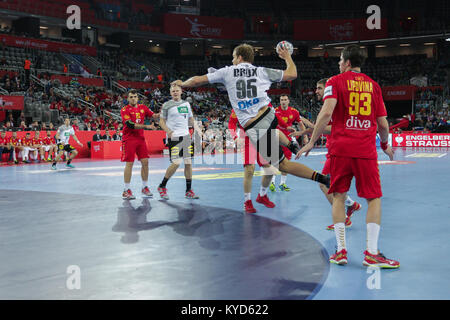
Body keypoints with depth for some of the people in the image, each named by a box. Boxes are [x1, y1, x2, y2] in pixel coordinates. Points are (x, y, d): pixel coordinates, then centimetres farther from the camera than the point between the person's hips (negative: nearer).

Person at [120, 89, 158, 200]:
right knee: (129, 164, -5)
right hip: (129, 140, -5)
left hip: (140, 138, 5)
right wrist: (145, 126, -23)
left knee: (145, 162, 2)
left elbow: (153, 116, 7)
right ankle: (126, 190, 2)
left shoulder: (143, 107, 9)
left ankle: (145, 188, 14)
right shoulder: (125, 110, -7)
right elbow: (130, 125, -18)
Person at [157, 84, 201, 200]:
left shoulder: (186, 104, 14)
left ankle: (189, 191, 11)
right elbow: (161, 121, 0)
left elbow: (191, 119, 22)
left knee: (188, 162, 2)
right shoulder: (166, 105, -1)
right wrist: (169, 131, -17)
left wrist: (196, 127, 2)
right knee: (176, 163, -13)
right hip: (174, 137, -5)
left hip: (186, 136, 5)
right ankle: (162, 187, 4)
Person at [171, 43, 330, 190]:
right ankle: (291, 144, 30)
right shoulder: (261, 71, 11)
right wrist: (287, 57, 34)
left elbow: (197, 80, 11)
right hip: (269, 115, 4)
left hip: (254, 129, -4)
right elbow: (292, 74, 14)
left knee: (282, 164, 1)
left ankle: (321, 177, -10)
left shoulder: (228, 72, 7)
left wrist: (182, 83, 32)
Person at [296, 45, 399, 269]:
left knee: (339, 197, 10)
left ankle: (341, 250, 6)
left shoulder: (335, 82, 3)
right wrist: (386, 145, 29)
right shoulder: (373, 85, 13)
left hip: (340, 148, -1)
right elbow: (383, 124, 11)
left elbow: (326, 112, -12)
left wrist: (312, 142, -6)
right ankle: (371, 252, -1)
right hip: (366, 150, 1)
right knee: (374, 198, 7)